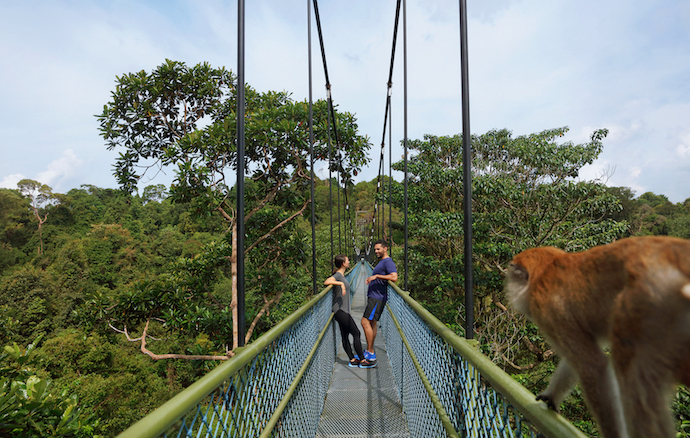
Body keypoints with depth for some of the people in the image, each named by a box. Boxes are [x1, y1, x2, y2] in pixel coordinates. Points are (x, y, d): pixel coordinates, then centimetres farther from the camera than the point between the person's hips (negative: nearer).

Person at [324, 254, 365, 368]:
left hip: (343, 310, 9)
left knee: (345, 336, 11)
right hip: (340, 310, -9)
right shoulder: (338, 275, -15)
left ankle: (352, 360, 15)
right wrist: (341, 283, -40)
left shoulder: (342, 275, 13)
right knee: (356, 333, -6)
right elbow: (326, 282, -33)